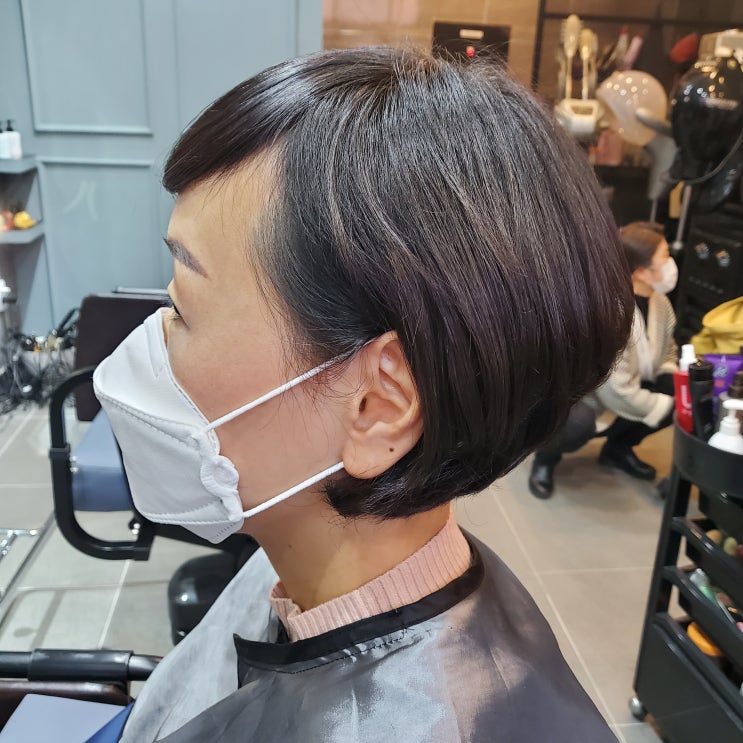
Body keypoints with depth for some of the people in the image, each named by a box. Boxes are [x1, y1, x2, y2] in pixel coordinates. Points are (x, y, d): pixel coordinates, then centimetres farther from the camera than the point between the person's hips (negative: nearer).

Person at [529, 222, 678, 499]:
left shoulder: (660, 302, -9)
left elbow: (667, 353, 7)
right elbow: (620, 394, -33)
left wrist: (675, 386, -13)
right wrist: (665, 406, -22)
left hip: (622, 384, 8)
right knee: (579, 423, -39)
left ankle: (618, 447, 14)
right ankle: (546, 456, -1)